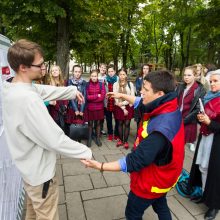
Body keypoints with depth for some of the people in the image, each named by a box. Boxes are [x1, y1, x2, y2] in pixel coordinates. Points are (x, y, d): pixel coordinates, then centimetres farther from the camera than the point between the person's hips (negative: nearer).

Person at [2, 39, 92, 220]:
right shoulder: (27, 99, -35)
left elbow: (45, 90, 12)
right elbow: (54, 139, -31)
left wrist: (72, 91, 17)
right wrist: (85, 152, -19)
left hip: (29, 166, 9)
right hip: (40, 170, -9)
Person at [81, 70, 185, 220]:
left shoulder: (160, 130, -40)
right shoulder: (169, 109, -13)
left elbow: (135, 162, -34)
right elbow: (141, 103, 7)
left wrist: (100, 166, -29)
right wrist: (121, 95, 14)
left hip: (151, 182, -8)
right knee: (161, 206, 32)